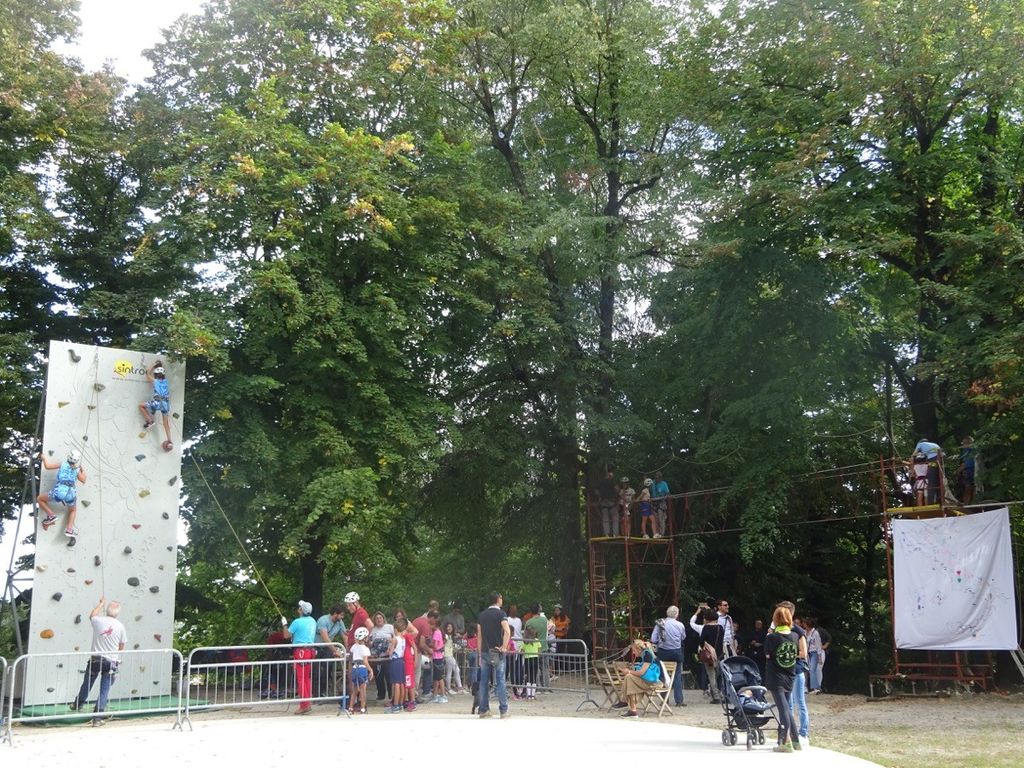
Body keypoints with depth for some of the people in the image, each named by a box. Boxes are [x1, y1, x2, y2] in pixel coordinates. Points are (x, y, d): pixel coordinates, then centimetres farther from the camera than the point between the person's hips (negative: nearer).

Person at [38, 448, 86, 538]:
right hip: (71, 494, 2)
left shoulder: (63, 464, 11)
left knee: (40, 499, 24)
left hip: (59, 491, -2)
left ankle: (51, 516, 8)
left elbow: (47, 466, 7)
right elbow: (83, 480, 31)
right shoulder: (77, 470, 17)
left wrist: (44, 457, 25)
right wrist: (83, 470, 45)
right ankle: (69, 529, 11)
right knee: (73, 510, 33)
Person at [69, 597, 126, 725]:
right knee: (104, 690, 4)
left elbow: (92, 615, 21)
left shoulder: (98, 621, -7)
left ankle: (77, 705, 46)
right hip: (111, 661, -2)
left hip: (95, 659, 2)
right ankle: (97, 717, 3)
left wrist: (101, 603, 33)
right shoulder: (120, 626, -8)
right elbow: (121, 647, 3)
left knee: (87, 684, 24)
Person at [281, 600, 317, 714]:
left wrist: (284, 624, 10)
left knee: (301, 678, -5)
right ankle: (308, 702, 16)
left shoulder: (297, 622, -12)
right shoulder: (313, 621, 10)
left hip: (300, 651, -8)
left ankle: (304, 705, -6)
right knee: (307, 678, 13)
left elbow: (286, 635, -6)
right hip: (310, 650, 8)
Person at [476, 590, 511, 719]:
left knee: (484, 681, 8)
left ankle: (483, 710, 11)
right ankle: (503, 711, 1)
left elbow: (479, 635, 12)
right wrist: (504, 647, -14)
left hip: (485, 652, 4)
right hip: (497, 652, -4)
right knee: (500, 681, -1)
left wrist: (480, 653, 16)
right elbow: (507, 631, -21)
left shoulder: (482, 615, 10)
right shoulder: (500, 613, -6)